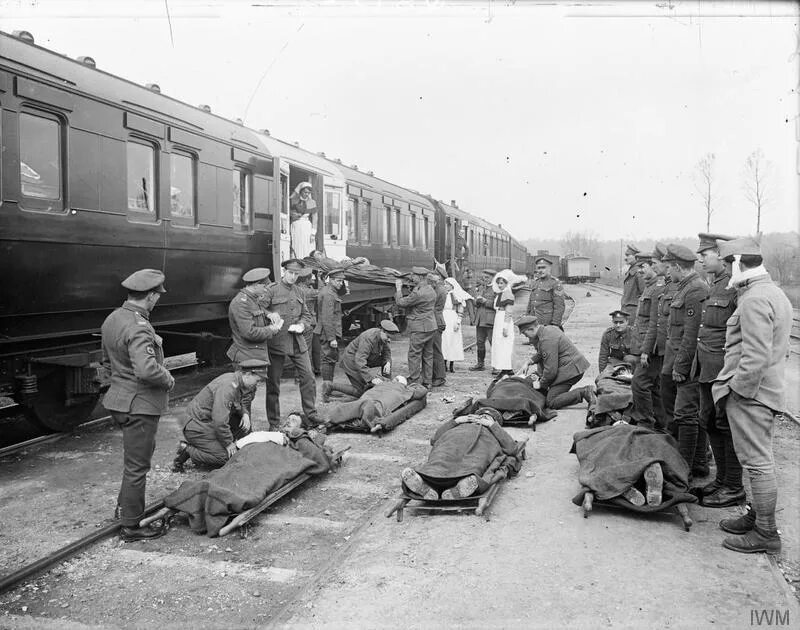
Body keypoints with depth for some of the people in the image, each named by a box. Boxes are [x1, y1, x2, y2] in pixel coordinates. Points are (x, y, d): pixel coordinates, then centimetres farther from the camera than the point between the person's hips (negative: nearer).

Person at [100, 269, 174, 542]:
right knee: (137, 466, 4)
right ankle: (131, 527, 17)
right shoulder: (138, 328, -25)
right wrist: (168, 380, -19)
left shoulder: (113, 318, 6)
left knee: (136, 457, 28)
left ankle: (125, 505, 42)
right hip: (140, 404, -10)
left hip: (120, 399, 10)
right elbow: (147, 370, -36)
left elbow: (107, 362, 17)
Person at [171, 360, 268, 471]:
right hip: (198, 427, -10)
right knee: (224, 458, -18)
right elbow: (220, 421, -31)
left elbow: (239, 404, 23)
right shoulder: (228, 387, -27)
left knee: (245, 426, 5)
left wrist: (245, 414, 1)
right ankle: (187, 451, -4)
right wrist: (229, 443, -19)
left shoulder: (236, 381, 4)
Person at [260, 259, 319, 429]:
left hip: (297, 342, 5)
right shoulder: (271, 290, -5)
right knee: (273, 383, 3)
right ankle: (274, 423, 14)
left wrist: (301, 325, 1)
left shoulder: (298, 292, 14)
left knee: (308, 377, 3)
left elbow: (307, 315, 19)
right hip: (276, 343, -5)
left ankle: (311, 415, 17)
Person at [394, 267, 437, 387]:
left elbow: (401, 302, -14)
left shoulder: (418, 293, -20)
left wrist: (398, 288, -2)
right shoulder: (431, 290, 11)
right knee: (428, 355, 12)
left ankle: (414, 383, -2)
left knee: (414, 355, -3)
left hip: (419, 328, -9)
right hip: (431, 326, 9)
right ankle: (427, 382, 18)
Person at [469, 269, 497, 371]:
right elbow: (475, 304, 20)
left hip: (491, 320, -7)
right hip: (480, 320, 7)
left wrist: (485, 301, -15)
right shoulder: (480, 288, 16)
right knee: (479, 342, 12)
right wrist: (477, 301, -2)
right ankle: (480, 363, 23)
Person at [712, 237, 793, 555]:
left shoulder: (755, 300, -18)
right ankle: (756, 516, 30)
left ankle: (766, 534, 6)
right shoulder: (775, 293, 16)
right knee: (758, 459, 18)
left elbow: (756, 355, -25)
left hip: (750, 393, -11)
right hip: (765, 390, 11)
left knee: (757, 461, -3)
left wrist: (739, 388, -16)